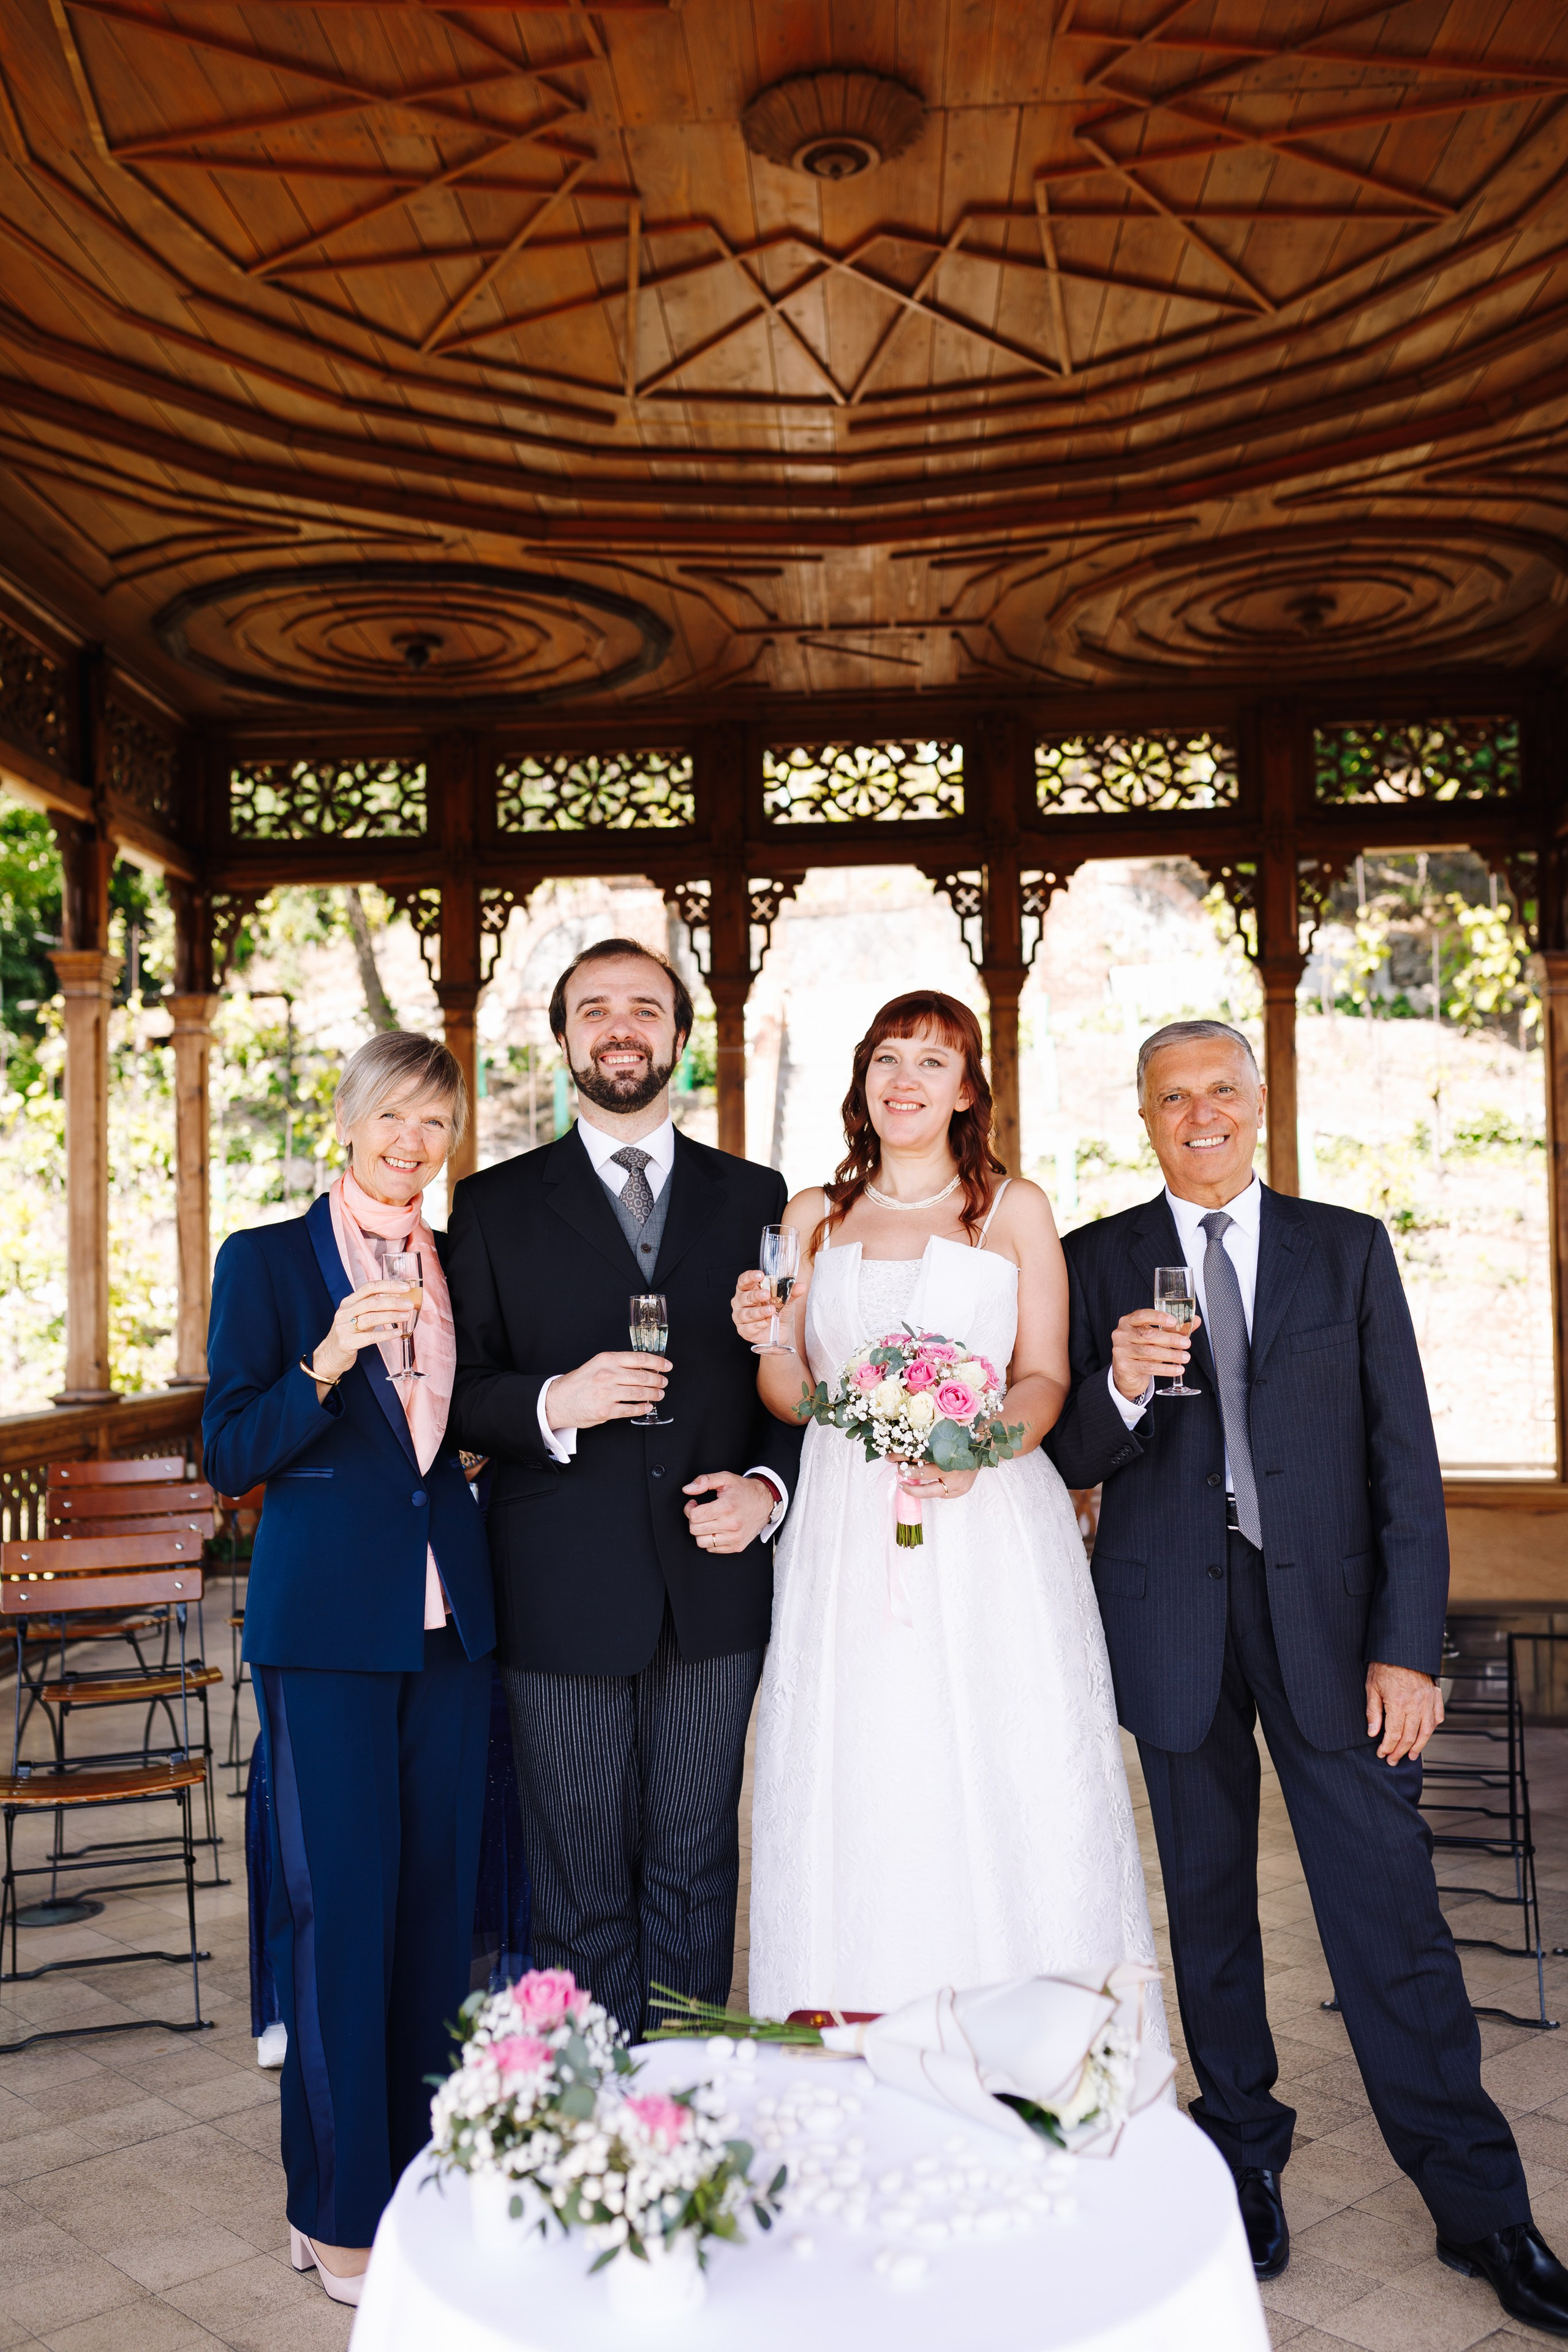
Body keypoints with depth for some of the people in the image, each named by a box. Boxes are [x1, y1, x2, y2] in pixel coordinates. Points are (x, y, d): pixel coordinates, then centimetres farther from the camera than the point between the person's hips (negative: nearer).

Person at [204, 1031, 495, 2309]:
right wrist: (325, 1365, -23)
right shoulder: (265, 1259, -3)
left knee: (439, 1893, 12)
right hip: (327, 1622, -4)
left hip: (450, 1620, 5)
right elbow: (230, 1456, -9)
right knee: (341, 1901, 1)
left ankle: (425, 2170, 29)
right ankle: (339, 2208, 18)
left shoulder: (460, 1263, 10)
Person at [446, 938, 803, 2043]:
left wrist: (768, 1487, -7)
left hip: (715, 1581, 2)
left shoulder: (753, 1197, 8)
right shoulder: (496, 1205, 4)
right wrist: (551, 1405, -18)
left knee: (696, 1874, 12)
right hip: (563, 1592, -1)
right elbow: (458, 1392, 1)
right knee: (581, 1889, 8)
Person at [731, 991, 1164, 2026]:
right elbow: (794, 1394, 12)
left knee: (1005, 1785, -5)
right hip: (847, 1540, 2)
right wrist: (766, 1340, -8)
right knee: (849, 1782, -1)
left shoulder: (1016, 1210, 8)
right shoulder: (816, 1217, 13)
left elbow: (1045, 1377, 3)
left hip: (988, 1529, -1)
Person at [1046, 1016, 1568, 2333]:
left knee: (1391, 1912, 3)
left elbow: (1404, 1457, 1)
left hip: (1328, 1616, 0)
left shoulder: (1349, 1249, 4)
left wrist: (1408, 1644, -6)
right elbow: (1071, 1466, 0)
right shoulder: (1097, 1262, 3)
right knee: (1209, 1904, 14)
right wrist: (1120, 1390, -21)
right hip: (1175, 1624, 1)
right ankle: (1246, 2162, 32)